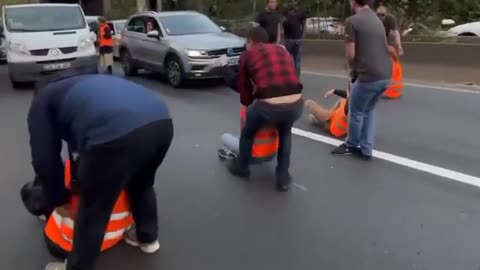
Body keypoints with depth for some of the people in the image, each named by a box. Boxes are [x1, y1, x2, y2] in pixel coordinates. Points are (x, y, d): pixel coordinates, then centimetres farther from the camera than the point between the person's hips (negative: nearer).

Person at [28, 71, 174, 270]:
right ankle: (148, 238, 54)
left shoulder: (43, 100, 26)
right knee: (141, 185, 34)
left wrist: (59, 200, 33)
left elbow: (44, 160, 18)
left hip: (116, 131, -7)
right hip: (161, 120, 7)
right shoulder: (90, 85, 44)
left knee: (93, 210, 15)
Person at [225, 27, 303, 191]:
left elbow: (245, 93, 18)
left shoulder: (247, 55, 15)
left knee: (248, 133, 30)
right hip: (296, 105, 4)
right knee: (285, 133, 37)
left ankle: (241, 167, 50)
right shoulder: (283, 51, 26)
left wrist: (249, 103, 41)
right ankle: (283, 177, 35)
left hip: (268, 106, -3)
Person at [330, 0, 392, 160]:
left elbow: (351, 54, -9)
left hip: (369, 76, -7)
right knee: (369, 110, 22)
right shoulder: (376, 19, 16)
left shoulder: (352, 21, -7)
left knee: (355, 111, 13)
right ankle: (366, 150, 25)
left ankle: (352, 146, 31)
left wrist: (354, 69, 10)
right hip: (386, 75, 8)